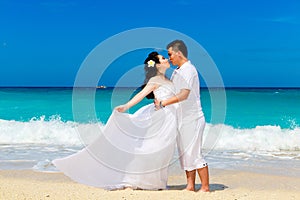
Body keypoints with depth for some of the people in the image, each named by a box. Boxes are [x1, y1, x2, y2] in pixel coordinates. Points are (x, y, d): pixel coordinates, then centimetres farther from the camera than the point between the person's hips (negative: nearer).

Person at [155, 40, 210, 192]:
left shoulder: (189, 70, -15)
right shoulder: (177, 71, 14)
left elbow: (184, 95, -26)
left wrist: (163, 103, -23)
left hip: (192, 118, -9)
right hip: (182, 119, 9)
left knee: (193, 153, -7)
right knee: (185, 153, 10)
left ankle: (205, 187, 2)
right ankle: (190, 186, 16)